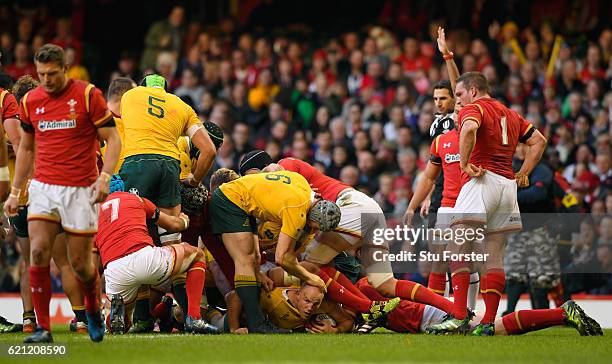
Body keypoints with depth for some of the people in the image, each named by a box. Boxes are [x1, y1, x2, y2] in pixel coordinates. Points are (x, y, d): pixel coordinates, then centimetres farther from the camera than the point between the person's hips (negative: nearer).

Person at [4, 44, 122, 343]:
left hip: (80, 189, -3)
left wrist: (104, 177, -18)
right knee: (38, 252, -14)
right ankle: (43, 327, -7)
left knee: (80, 263, -1)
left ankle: (93, 309, 30)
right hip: (43, 187, 3)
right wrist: (15, 191, 17)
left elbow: (112, 139, -4)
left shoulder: (88, 95, -6)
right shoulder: (30, 101, 6)